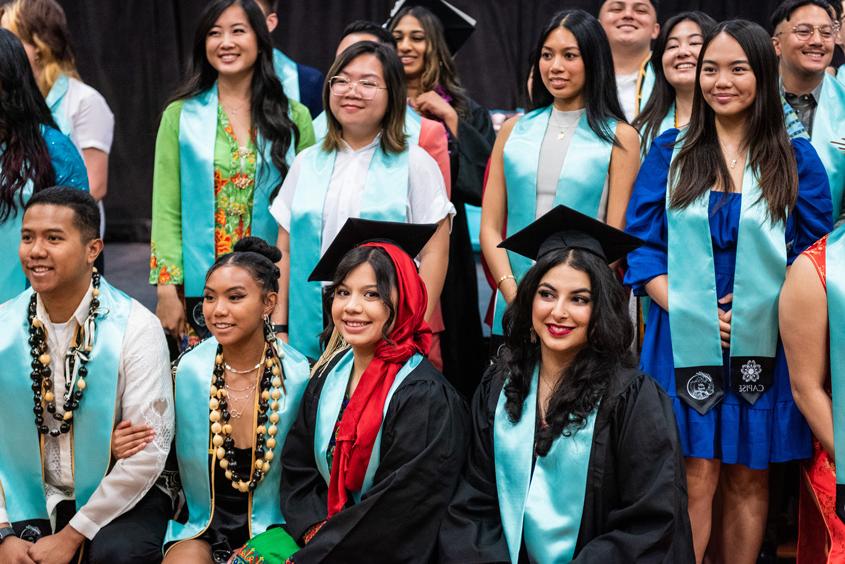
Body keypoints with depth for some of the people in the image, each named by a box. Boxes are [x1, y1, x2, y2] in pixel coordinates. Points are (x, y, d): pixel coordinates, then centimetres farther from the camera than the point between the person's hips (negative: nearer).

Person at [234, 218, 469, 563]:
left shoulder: (424, 398, -15)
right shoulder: (330, 374, 5)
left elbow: (397, 507, -19)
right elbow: (297, 469, 9)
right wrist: (315, 531, -8)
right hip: (322, 528, 6)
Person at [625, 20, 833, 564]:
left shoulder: (796, 158, 6)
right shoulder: (670, 152, 7)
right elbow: (641, 245, 3)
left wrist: (765, 307, -12)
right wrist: (686, 308, -12)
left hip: (764, 346, 1)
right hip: (685, 341, 0)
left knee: (748, 480, 6)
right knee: (696, 479, -5)